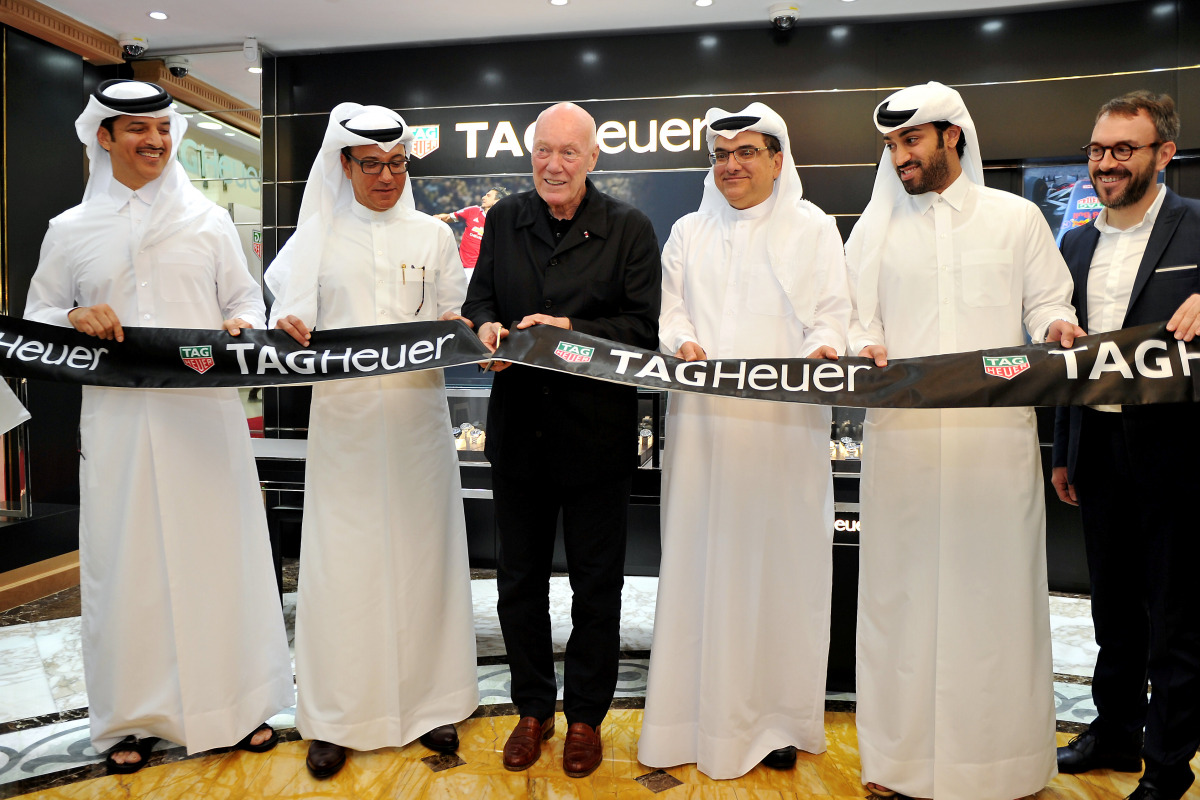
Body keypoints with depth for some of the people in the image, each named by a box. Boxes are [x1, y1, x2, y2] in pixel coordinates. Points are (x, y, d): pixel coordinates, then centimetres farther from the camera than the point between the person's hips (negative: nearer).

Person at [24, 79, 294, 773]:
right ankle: (132, 715, 21)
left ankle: (239, 701, 19)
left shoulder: (210, 220, 9)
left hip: (207, 412, 0)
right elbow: (36, 320, 14)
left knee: (220, 550, 4)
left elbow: (248, 300, 12)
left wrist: (240, 326, -10)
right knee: (126, 560, 5)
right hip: (118, 419, 1)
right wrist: (75, 319, -7)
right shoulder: (70, 231, 10)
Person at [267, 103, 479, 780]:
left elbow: (453, 321, 9)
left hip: (418, 413, 1)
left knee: (421, 551, 5)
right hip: (343, 416, 0)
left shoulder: (433, 235, 10)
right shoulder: (318, 236, 8)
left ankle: (430, 702, 19)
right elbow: (290, 319, 5)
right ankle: (339, 716, 17)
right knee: (344, 559, 2)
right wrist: (288, 332, -17)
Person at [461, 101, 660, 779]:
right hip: (518, 430, 4)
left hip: (596, 435, -3)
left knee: (597, 584, 10)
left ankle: (586, 716, 31)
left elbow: (646, 326, -10)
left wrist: (572, 331, -21)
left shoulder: (630, 228, -4)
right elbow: (480, 298, 10)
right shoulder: (504, 220, 7)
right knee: (520, 579, 15)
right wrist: (487, 327, -12)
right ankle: (533, 708, 35)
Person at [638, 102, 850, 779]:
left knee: (778, 562, 2)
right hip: (703, 420, 2)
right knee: (700, 563, 4)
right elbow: (670, 310, 12)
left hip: (784, 422, -2)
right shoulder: (689, 232, 17)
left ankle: (777, 716, 18)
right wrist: (682, 343, -10)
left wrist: (824, 348, -18)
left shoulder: (812, 228, 10)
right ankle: (699, 714, 17)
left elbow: (833, 313, 3)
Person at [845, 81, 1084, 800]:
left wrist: (1060, 327, -10)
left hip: (997, 432, 0)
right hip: (902, 433, 1)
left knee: (996, 586, 3)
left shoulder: (1018, 217, 11)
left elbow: (1048, 304, 11)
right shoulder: (875, 228, 14)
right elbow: (858, 319, 11)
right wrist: (865, 346, -10)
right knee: (901, 586, 4)